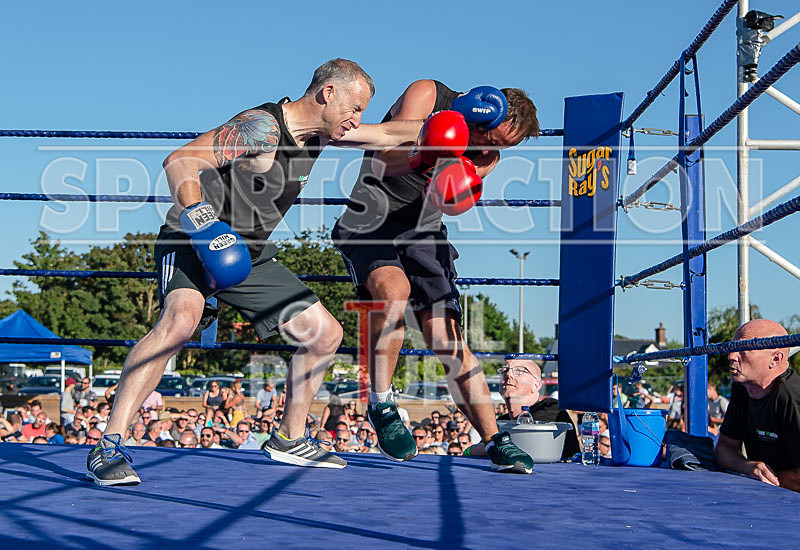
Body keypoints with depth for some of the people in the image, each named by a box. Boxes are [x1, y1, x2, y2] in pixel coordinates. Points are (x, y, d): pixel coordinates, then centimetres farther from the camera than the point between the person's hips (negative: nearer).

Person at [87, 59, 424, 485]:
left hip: (250, 256, 9)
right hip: (190, 243, -9)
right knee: (182, 317, -37)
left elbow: (386, 135, 20)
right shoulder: (262, 127, -23)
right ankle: (107, 447, -32)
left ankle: (288, 439, 25)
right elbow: (180, 162, -32)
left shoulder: (320, 131, 3)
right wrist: (200, 221, -45)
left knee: (325, 334, 6)